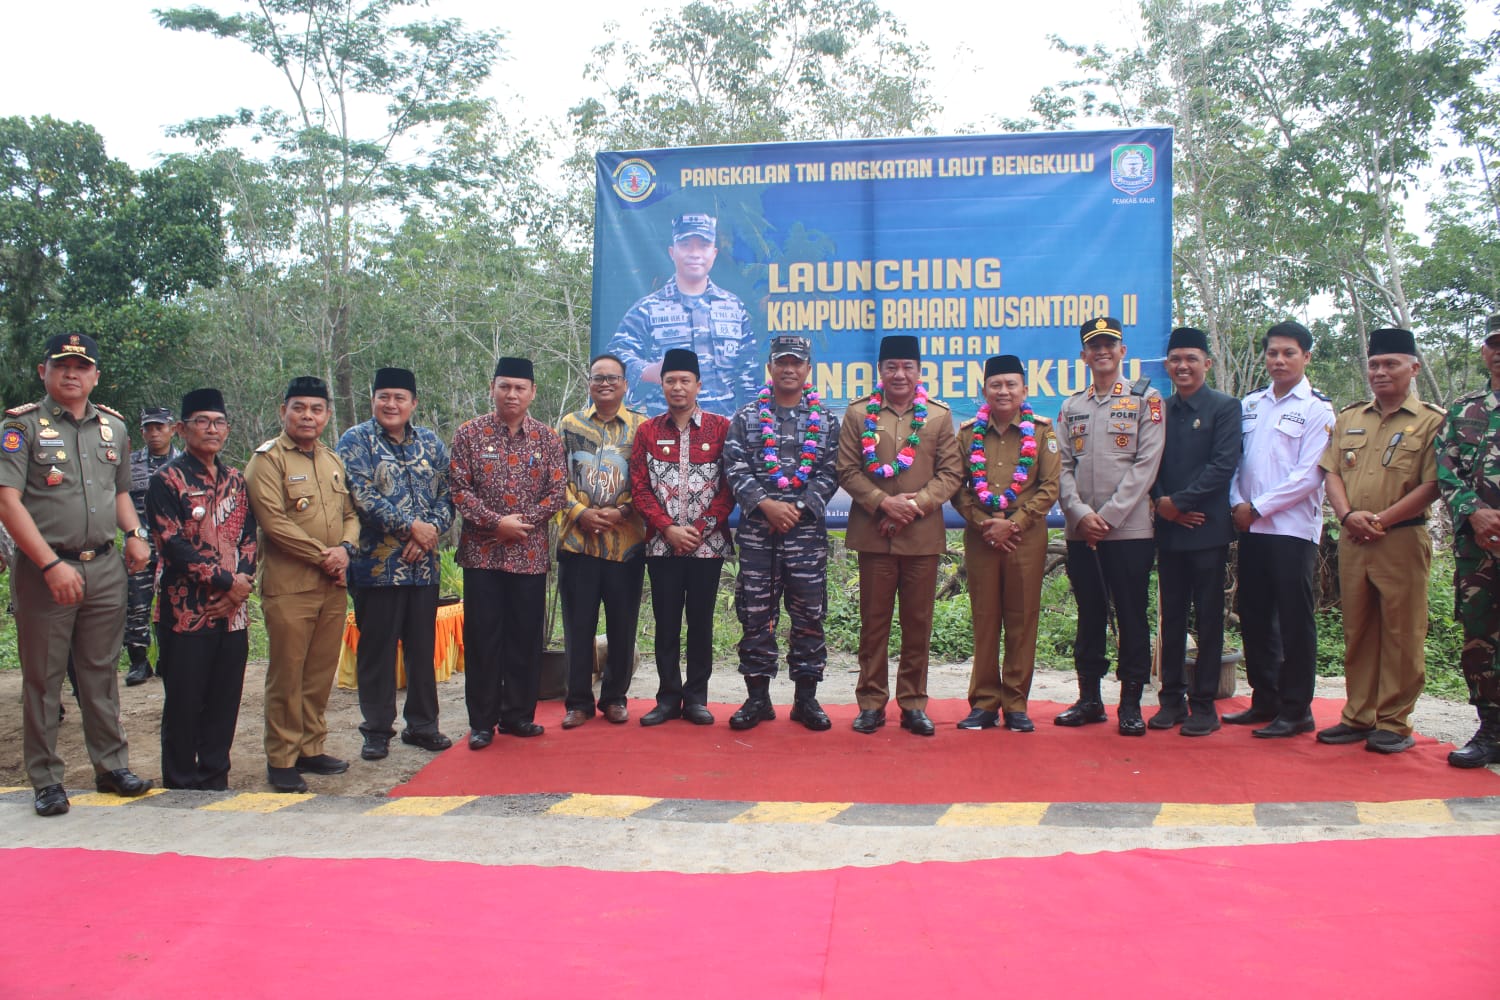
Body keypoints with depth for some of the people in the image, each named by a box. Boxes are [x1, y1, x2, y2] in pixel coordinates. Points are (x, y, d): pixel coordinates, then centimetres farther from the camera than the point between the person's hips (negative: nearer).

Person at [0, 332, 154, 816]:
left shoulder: (113, 426, 12)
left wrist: (134, 533, 4)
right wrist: (52, 565, -19)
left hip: (105, 568, 4)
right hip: (44, 570, -4)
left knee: (101, 671, 12)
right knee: (43, 678, 4)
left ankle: (112, 766, 22)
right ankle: (46, 780, 13)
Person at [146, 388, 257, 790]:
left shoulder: (235, 480, 13)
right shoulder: (168, 480, -5)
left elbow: (249, 537, 9)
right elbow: (173, 545, -14)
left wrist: (242, 585, -8)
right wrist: (225, 581, -15)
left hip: (232, 611, 5)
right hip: (186, 611, -5)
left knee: (225, 701, 9)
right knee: (184, 702, 3)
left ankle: (215, 780, 21)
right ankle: (181, 785, 14)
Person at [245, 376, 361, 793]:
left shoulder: (333, 460, 16)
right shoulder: (267, 458, -6)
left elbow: (350, 513, 18)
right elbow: (274, 521, -15)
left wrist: (345, 548, -3)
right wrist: (322, 555, -13)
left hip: (333, 586, 6)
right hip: (288, 584, -6)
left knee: (321, 673, 10)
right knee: (287, 676, -2)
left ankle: (311, 749, 21)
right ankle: (281, 760, 6)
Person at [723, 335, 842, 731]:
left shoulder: (826, 421, 8)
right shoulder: (747, 417, 7)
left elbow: (829, 474, 1)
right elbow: (735, 469, -1)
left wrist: (799, 509, -11)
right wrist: (766, 504, -13)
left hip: (807, 529, 0)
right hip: (756, 530, 0)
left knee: (809, 613, 2)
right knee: (755, 613, 2)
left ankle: (806, 698, 12)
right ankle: (757, 697, 12)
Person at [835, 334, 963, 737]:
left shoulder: (939, 416, 6)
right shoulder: (858, 414, 4)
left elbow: (951, 472, 2)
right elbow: (847, 470, -1)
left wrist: (917, 503, -12)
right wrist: (884, 503, -13)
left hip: (923, 535, 1)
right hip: (873, 534, 0)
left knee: (918, 623, 6)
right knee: (874, 622, 5)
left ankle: (913, 704, 16)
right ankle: (871, 702, 14)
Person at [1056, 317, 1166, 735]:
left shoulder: (1145, 399, 2)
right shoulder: (1071, 407, 14)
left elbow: (1146, 464, -6)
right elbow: (1064, 467, 7)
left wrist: (1109, 516, -12)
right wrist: (1081, 513, -9)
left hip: (1130, 529, -3)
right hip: (1080, 532, 4)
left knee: (1132, 618, 0)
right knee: (1089, 617, 10)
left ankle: (1131, 703, 7)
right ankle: (1089, 698, 18)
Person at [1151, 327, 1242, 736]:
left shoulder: (1225, 407, -2)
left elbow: (1223, 465, -11)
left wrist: (1179, 501, -14)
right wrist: (1162, 503, -8)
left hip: (1207, 529, -4)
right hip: (1168, 529, 4)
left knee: (1208, 618, 2)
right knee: (1171, 617, 8)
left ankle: (1204, 704, 8)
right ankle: (1172, 699, 16)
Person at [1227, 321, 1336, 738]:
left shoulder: (1317, 409, -4)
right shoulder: (1250, 405, 13)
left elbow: (1308, 476, -11)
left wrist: (1258, 507, -11)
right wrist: (1237, 503, -3)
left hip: (1292, 528, -6)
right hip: (1251, 528, 6)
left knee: (1295, 621, 0)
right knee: (1255, 618, 10)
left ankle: (1296, 710, 8)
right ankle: (1264, 700, 22)